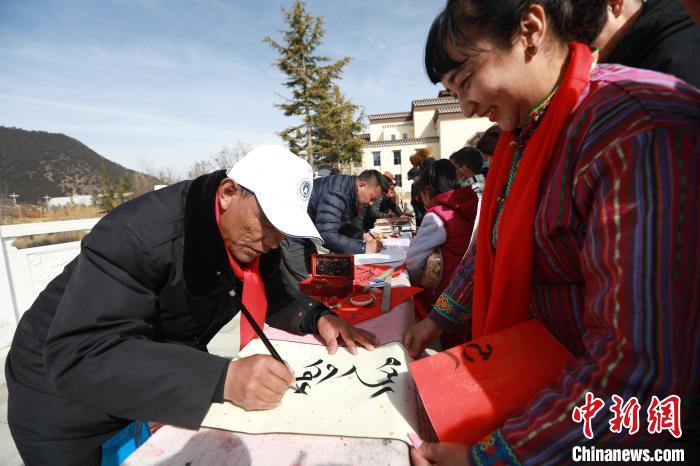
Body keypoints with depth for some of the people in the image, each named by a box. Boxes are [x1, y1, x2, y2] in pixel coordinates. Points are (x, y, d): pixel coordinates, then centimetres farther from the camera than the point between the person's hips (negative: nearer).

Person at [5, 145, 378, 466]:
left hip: (166, 379, 6)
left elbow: (269, 297, -1)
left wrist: (316, 317, -20)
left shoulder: (254, 238, -13)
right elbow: (82, 356, -39)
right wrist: (222, 378, -50)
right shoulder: (140, 233, -34)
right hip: (67, 394, -5)